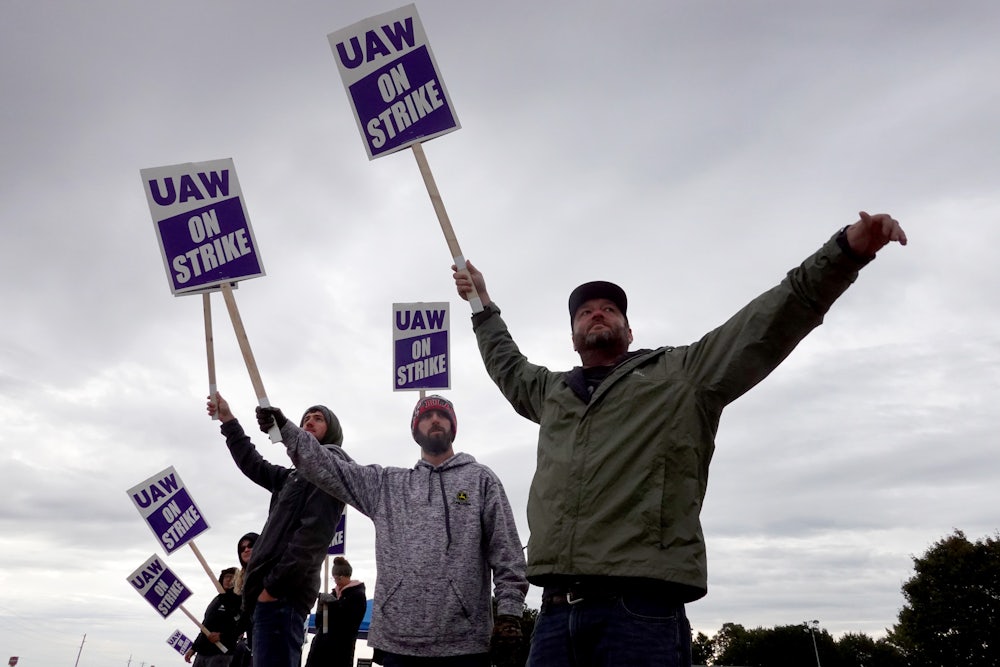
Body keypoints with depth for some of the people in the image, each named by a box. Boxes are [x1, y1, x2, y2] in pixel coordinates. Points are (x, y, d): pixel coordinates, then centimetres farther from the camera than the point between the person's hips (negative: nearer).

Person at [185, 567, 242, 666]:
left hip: (220, 653, -8)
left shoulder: (238, 601, -2)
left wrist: (221, 636, -22)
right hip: (201, 652, 8)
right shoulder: (217, 599, 21)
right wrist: (193, 648, 23)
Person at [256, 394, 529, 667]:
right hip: (397, 640, 3)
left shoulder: (481, 479, 8)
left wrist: (509, 608, -8)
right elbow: (327, 468, 11)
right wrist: (284, 428, 1)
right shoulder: (387, 483, 16)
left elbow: (506, 550, 2)